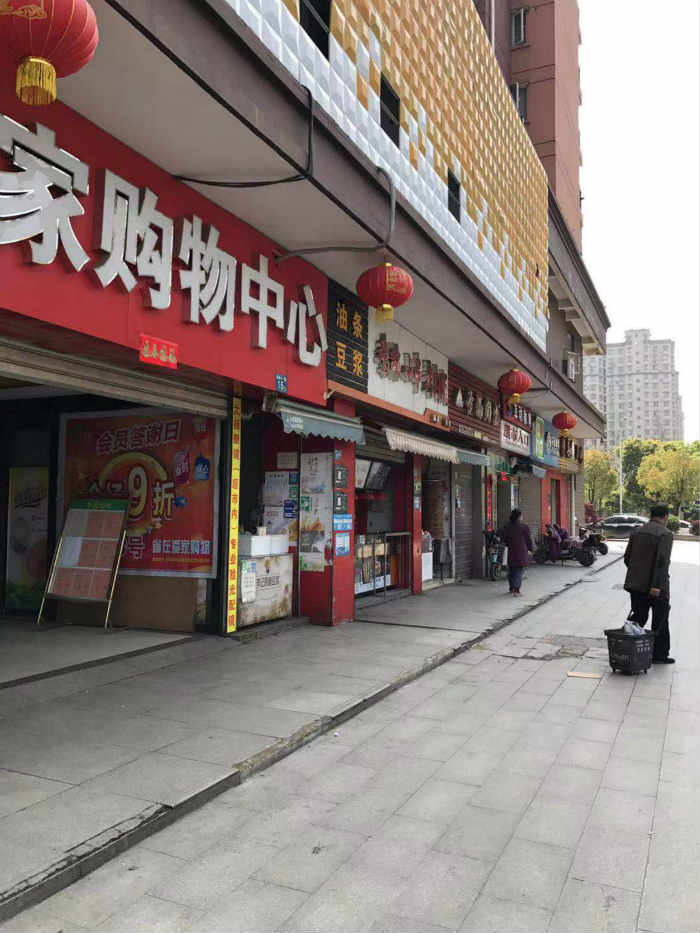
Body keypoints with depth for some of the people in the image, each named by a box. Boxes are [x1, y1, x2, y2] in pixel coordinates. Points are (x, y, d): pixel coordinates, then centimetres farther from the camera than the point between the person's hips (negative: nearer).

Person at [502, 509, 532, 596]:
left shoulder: (507, 526, 4)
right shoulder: (523, 526, -10)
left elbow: (505, 539, 10)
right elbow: (528, 539, -5)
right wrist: (530, 549, 10)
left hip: (511, 551, 5)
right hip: (521, 551, -5)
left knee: (511, 570, 17)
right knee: (519, 570, -2)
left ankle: (512, 588, 30)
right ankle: (516, 590, -11)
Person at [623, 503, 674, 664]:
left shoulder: (636, 532, 9)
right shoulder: (665, 534, -11)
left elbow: (627, 557, 11)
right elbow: (662, 560, -21)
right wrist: (656, 585, -23)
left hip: (635, 584, 6)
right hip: (656, 587, -6)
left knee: (638, 616, 14)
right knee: (660, 621, 7)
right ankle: (659, 655, 15)